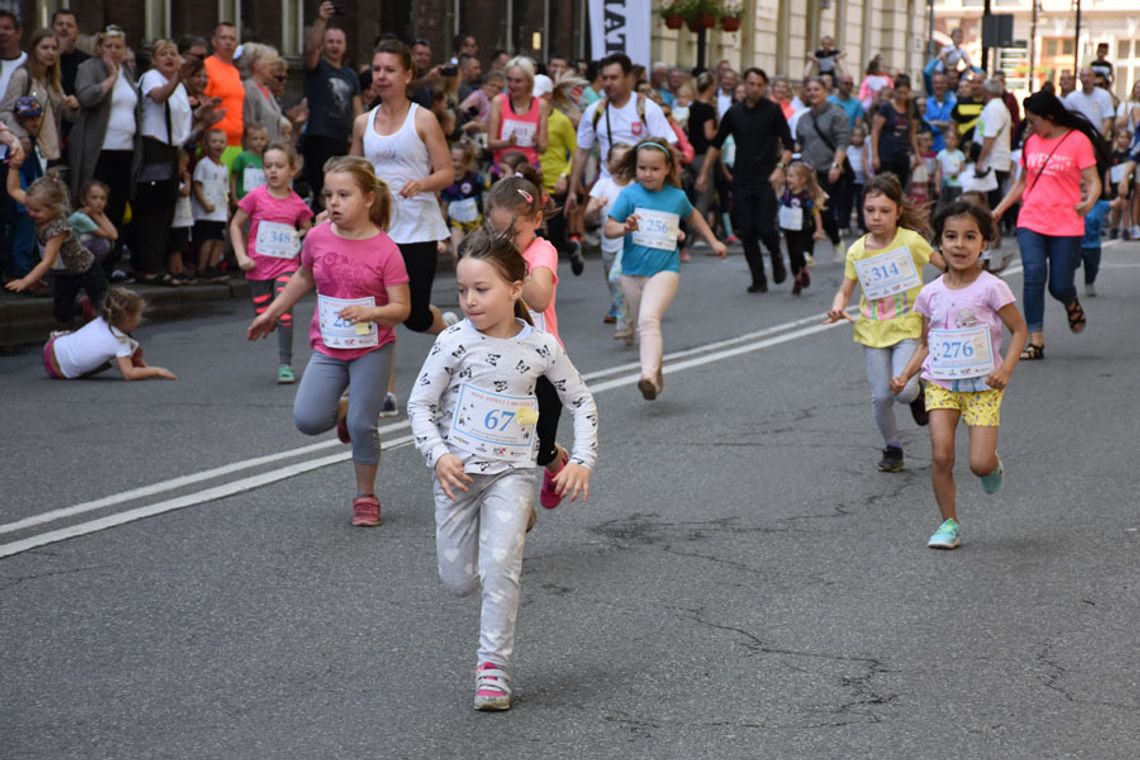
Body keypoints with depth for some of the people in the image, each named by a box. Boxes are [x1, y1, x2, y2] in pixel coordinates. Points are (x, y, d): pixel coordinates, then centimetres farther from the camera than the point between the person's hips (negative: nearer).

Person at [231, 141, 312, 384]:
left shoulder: (297, 204, 1)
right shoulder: (256, 197, -4)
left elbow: (308, 230, 20)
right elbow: (235, 225, 2)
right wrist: (241, 256, -7)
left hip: (286, 266, -1)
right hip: (259, 266, 1)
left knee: (284, 312, -18)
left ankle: (285, 365, -14)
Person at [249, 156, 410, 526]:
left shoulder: (385, 249, -14)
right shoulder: (317, 237, -3)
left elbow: (401, 308, -13)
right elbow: (303, 277, 17)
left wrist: (370, 312, -32)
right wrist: (271, 313, 23)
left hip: (372, 349, -3)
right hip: (328, 348, 3)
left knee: (362, 426, -4)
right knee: (307, 420, -13)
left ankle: (366, 497, 18)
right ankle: (343, 411, 23)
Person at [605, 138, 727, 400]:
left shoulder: (677, 197, 1)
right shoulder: (629, 195, -5)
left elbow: (692, 216, 23)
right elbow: (609, 228, -8)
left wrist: (713, 242, 26)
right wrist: (625, 228, -28)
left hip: (665, 270, -2)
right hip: (633, 271, 2)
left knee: (649, 318, -25)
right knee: (641, 326, 15)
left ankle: (649, 376, -34)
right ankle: (657, 375, 35)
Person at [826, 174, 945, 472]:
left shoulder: (910, 240, -10)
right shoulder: (857, 251, -2)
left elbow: (947, 265, -1)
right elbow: (845, 290, 5)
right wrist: (838, 307, -17)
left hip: (908, 327, -3)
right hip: (873, 330, 3)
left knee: (902, 390, -21)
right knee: (880, 396, 0)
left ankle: (917, 393, 17)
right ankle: (892, 448, 24)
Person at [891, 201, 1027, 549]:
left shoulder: (991, 288, -9)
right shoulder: (931, 293, 2)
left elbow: (1019, 330, -3)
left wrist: (1006, 368, -17)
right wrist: (905, 375, -3)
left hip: (983, 385, -3)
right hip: (941, 384, 3)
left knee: (980, 464, -10)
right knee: (941, 455, -11)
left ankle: (994, 465, 28)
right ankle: (949, 524, 5)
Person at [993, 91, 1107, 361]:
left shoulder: (1078, 141, -5)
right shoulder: (1031, 143, 10)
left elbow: (1093, 181, -8)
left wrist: (1088, 201, -29)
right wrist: (999, 210, 15)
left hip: (1066, 226, -3)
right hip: (1031, 223, 3)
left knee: (1060, 286, -1)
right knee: (1034, 276, -14)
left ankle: (1072, 305, 38)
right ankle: (1036, 341, -9)